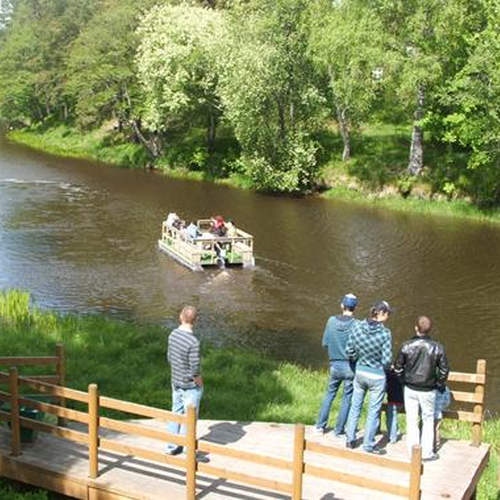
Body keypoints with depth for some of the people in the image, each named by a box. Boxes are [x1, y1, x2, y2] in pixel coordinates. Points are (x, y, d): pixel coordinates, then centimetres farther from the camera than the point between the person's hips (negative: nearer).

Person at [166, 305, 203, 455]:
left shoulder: (173, 334, -5)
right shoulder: (193, 342, -27)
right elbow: (195, 369, -23)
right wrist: (200, 384, -5)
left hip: (176, 383, 7)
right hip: (190, 386, -7)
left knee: (176, 414, 19)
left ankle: (172, 446, 31)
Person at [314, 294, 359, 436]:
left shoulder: (332, 321, -7)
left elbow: (325, 343, -1)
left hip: (335, 364, 3)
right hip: (350, 366, -3)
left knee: (330, 394, 19)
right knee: (347, 398, 11)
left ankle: (320, 425, 22)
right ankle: (339, 429, 17)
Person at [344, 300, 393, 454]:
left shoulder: (358, 328, -8)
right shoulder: (385, 333, -21)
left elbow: (349, 351, -1)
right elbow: (387, 360, -18)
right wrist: (385, 367, 3)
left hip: (360, 372, 4)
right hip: (377, 376, -4)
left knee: (355, 407, 19)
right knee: (373, 412, 10)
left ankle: (350, 440, 28)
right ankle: (368, 445, 20)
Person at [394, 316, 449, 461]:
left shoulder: (407, 346, -11)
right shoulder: (437, 348, -11)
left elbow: (398, 368, -4)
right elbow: (444, 370, -5)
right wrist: (440, 384, 12)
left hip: (410, 389, 0)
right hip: (428, 391, 0)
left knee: (411, 421, 11)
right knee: (428, 421, 14)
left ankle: (413, 451, 18)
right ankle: (427, 453, 18)